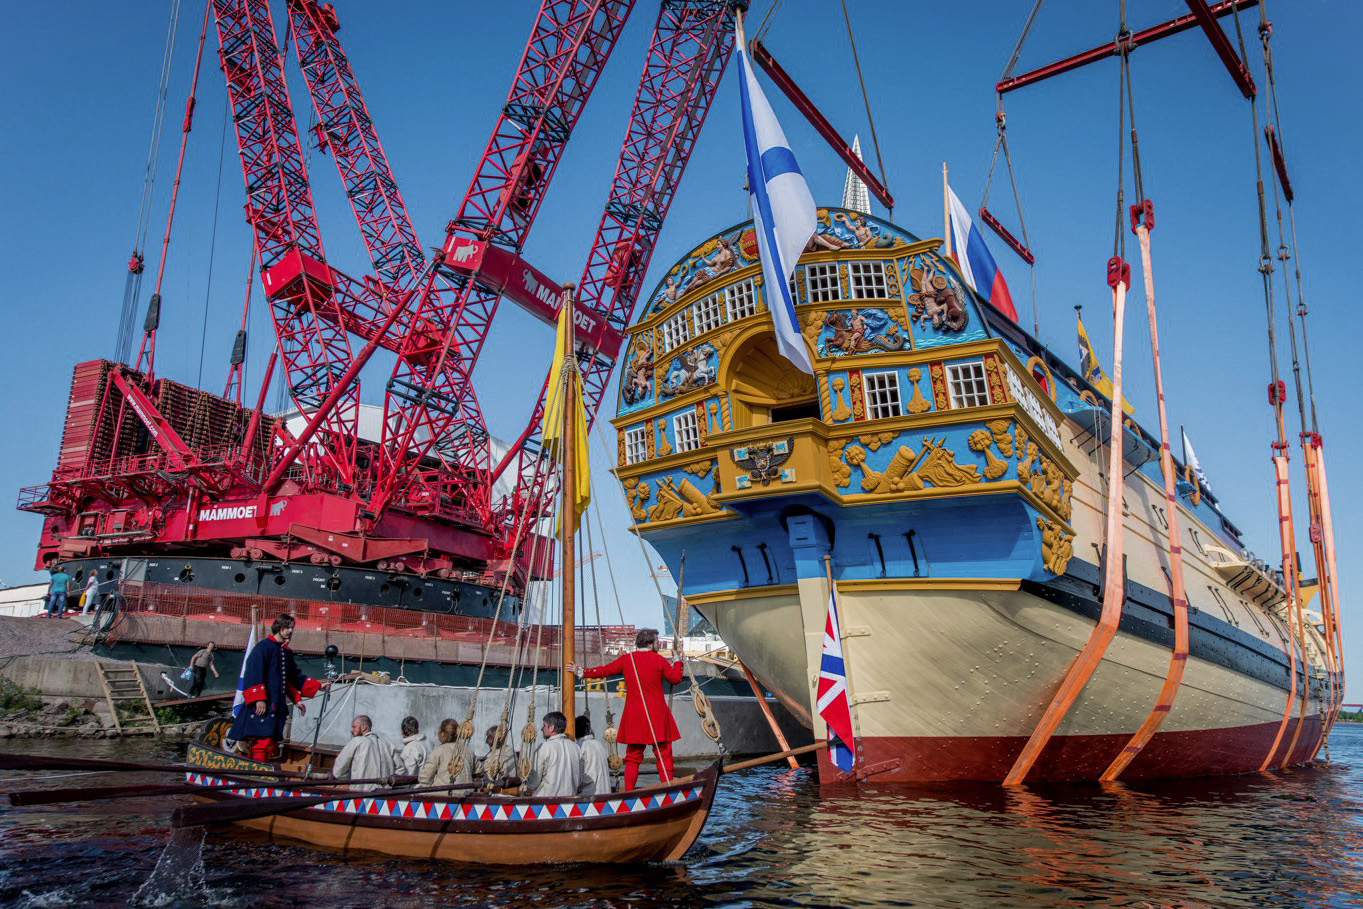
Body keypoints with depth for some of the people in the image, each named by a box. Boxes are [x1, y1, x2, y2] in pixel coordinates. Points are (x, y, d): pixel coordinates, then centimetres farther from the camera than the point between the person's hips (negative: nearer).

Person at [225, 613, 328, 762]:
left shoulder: (287, 652, 19)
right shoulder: (264, 647, -6)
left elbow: (294, 677, 26)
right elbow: (253, 674, -14)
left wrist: (318, 686, 19)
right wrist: (259, 699, -21)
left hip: (277, 706, 8)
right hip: (262, 706, -8)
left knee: (271, 744, 8)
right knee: (262, 743, -14)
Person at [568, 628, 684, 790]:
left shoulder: (626, 660, 4)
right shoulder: (659, 660, -2)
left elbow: (604, 670, 7)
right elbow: (675, 678, 7)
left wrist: (581, 673, 17)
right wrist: (678, 661, 24)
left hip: (634, 716, 3)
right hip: (657, 715, -3)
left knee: (633, 756, 10)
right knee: (664, 754, 2)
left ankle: (628, 791, 7)